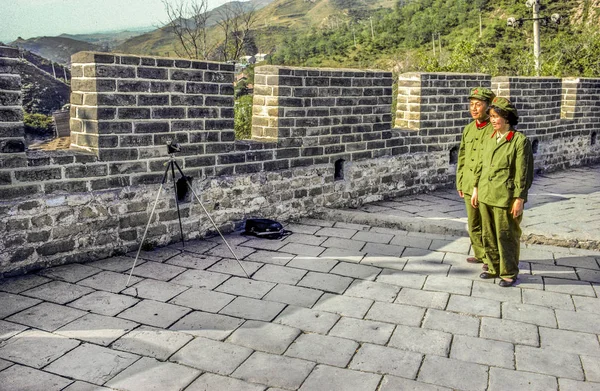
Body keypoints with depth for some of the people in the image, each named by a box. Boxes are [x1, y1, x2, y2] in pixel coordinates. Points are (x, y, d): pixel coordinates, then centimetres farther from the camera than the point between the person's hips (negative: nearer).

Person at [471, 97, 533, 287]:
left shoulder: (520, 140, -10)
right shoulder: (489, 140, 8)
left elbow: (522, 172, -12)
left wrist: (519, 200, -13)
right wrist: (476, 189, 13)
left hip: (506, 198, -6)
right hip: (486, 196, 6)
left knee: (506, 236, 4)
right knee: (488, 235, 14)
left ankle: (509, 273, 20)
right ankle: (493, 268, 30)